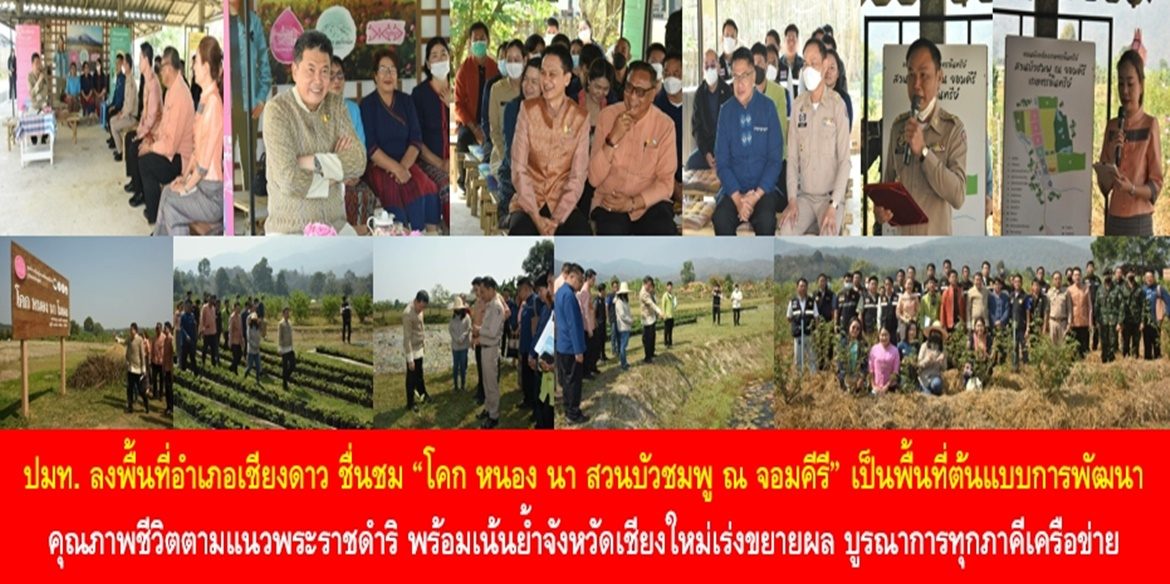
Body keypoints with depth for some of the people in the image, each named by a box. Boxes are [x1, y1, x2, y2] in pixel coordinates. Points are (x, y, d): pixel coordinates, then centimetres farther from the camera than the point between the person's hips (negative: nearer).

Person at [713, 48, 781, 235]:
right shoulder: (726, 111, 2)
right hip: (733, 189, 1)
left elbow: (775, 158, -2)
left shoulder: (768, 108, -2)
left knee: (766, 220, -32)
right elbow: (721, 161, 1)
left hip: (763, 188, -1)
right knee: (721, 219, -29)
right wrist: (737, 197, -13)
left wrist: (757, 195, -14)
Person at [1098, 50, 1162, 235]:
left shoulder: (1150, 125, -3)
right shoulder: (1112, 126, 10)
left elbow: (1156, 185, -4)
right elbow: (1103, 185, 8)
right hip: (1114, 220, 4)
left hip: (1140, 222, -4)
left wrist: (1132, 188, -21)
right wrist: (1111, 156, -8)